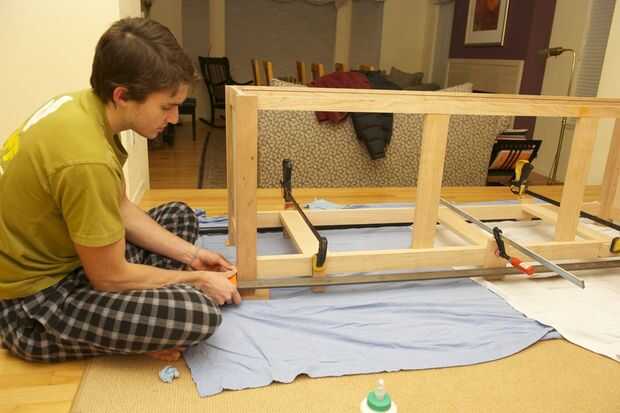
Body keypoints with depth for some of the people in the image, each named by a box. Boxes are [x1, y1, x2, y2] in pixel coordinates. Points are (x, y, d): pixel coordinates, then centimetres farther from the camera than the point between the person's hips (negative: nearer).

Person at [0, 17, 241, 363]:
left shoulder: (81, 104, -5)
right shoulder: (87, 160, -34)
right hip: (31, 306, -9)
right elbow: (110, 278, -21)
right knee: (201, 313, -24)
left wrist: (190, 255, 2)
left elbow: (122, 210, 5)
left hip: (58, 258, 9)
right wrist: (197, 279, -8)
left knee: (181, 216, 17)